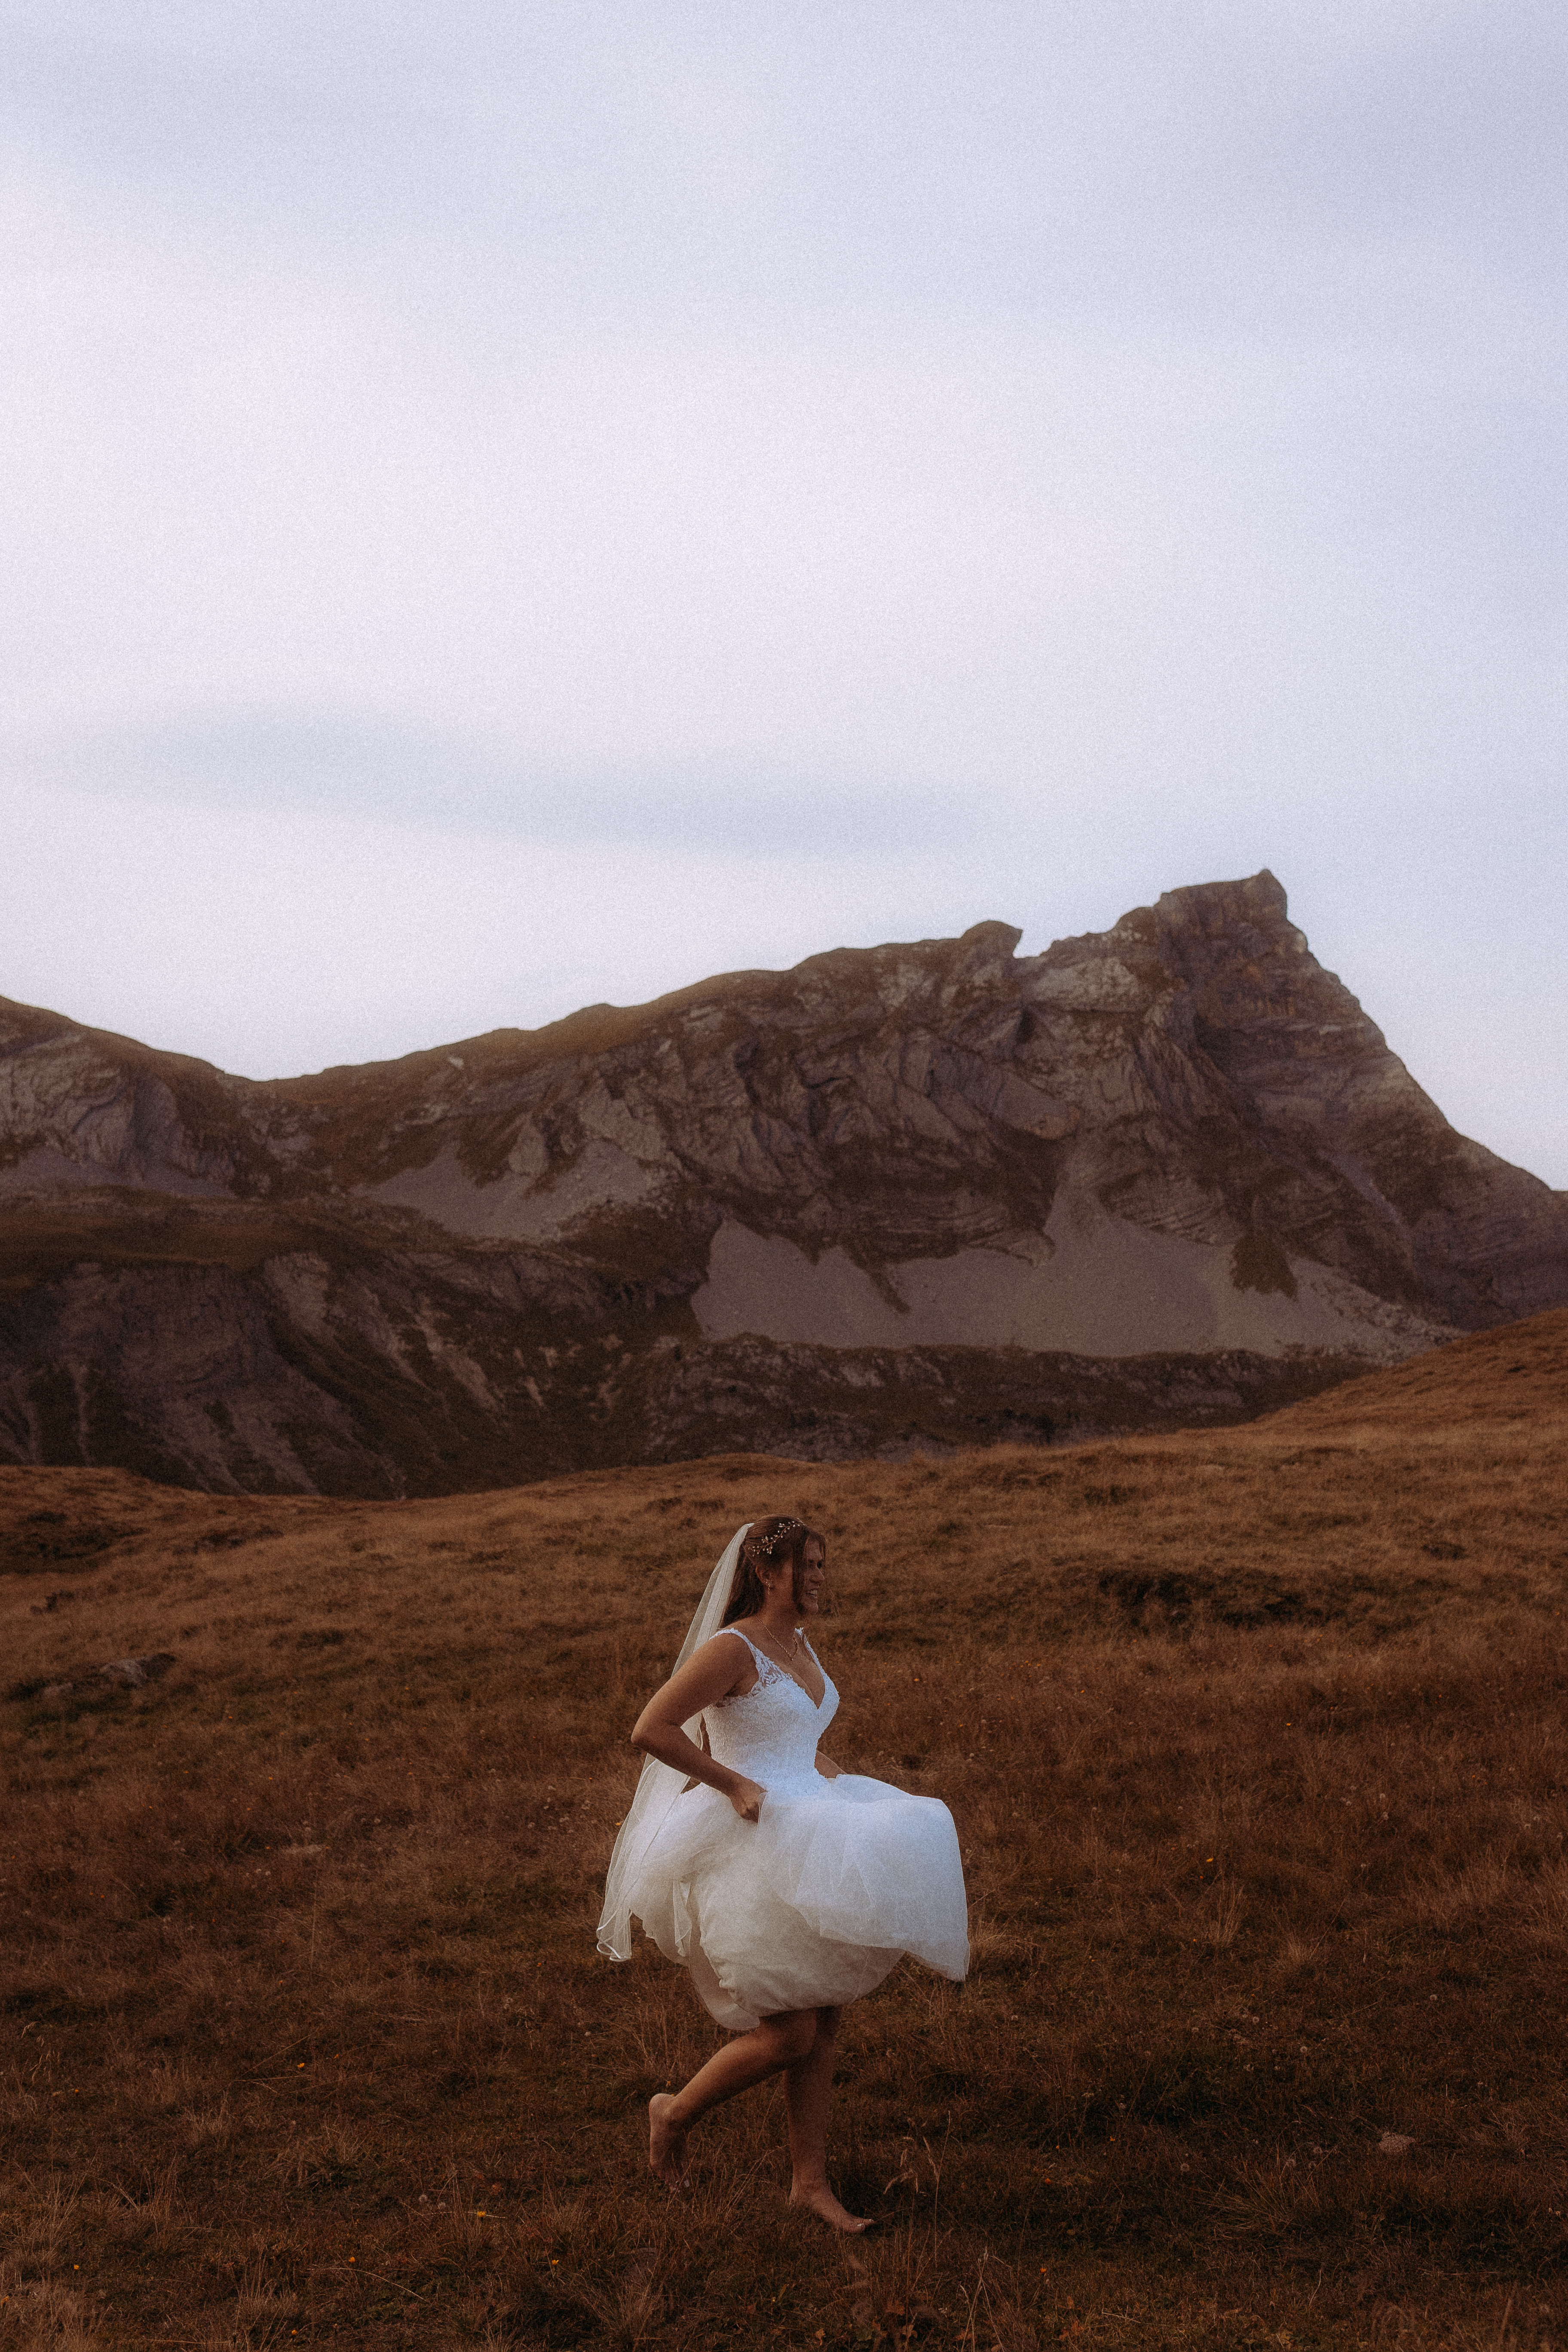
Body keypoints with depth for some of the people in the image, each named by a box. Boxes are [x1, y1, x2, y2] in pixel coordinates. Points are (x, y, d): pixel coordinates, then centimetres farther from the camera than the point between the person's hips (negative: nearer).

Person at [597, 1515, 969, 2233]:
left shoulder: (801, 1648, 13)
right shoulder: (730, 1649, -13)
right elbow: (649, 1730, -19)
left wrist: (843, 1791, 11)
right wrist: (733, 1784, -17)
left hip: (807, 1847, 9)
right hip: (751, 1853, -9)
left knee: (821, 2025, 9)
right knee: (788, 2034, -8)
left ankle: (810, 2180, 19)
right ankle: (676, 2112, 16)